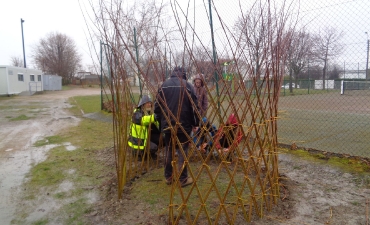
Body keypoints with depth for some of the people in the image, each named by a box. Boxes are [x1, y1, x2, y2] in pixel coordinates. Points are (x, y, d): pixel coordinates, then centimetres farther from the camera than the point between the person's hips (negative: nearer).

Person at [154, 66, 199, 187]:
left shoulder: (164, 85, 4)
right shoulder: (187, 85, -5)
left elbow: (157, 106, 6)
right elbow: (194, 107, -5)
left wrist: (161, 121, 18)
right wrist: (195, 123, 7)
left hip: (167, 125, 3)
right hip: (183, 125, -3)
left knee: (168, 150, 16)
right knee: (182, 151, 5)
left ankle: (168, 177, 25)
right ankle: (183, 179, 12)